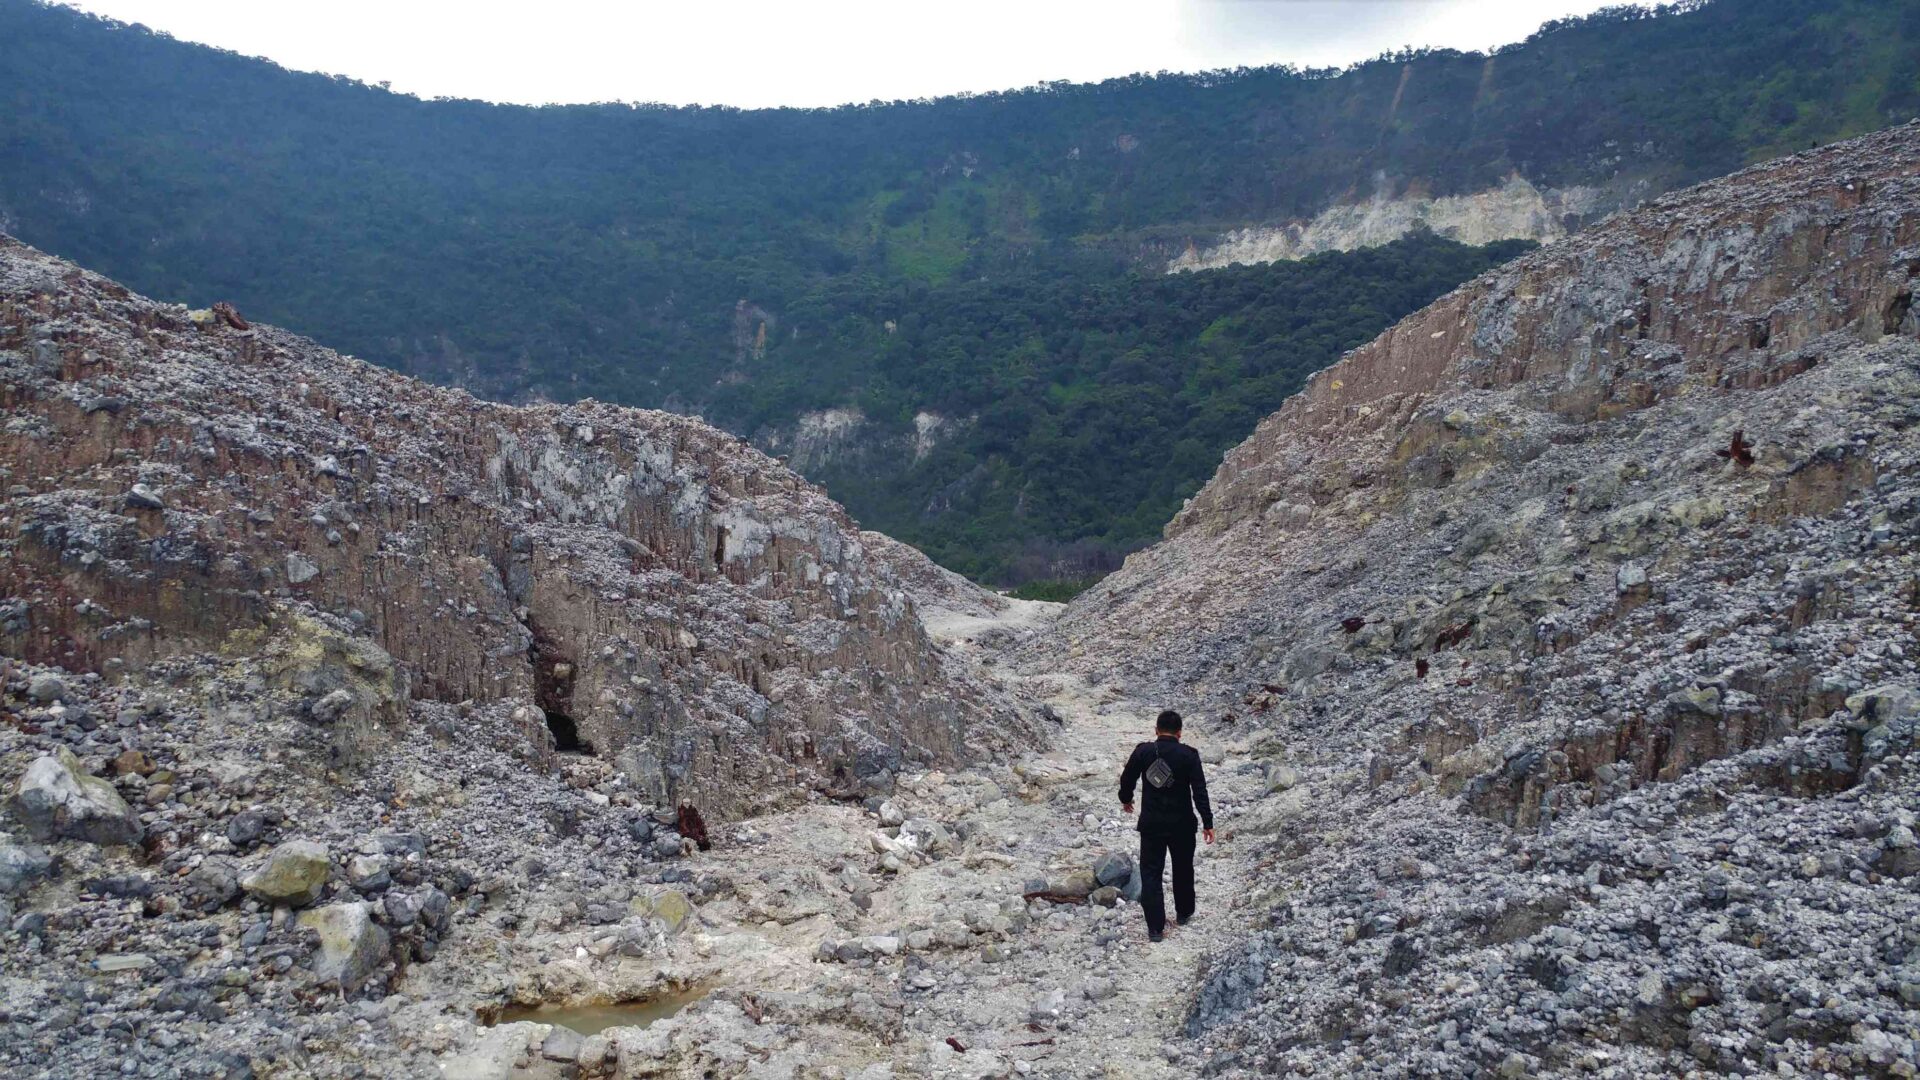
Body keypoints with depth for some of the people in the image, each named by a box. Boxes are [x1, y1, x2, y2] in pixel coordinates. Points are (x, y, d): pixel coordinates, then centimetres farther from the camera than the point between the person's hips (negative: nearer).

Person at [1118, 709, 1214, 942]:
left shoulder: (1143, 751, -6)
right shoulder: (1189, 755, -9)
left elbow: (1127, 779, 6)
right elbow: (1200, 791, -11)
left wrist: (1125, 799, 26)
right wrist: (1207, 822, -4)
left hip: (1151, 824, 0)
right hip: (1182, 824, 0)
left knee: (1150, 873, 5)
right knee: (1183, 869, 21)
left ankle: (1155, 927, 2)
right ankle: (1184, 913, 37)